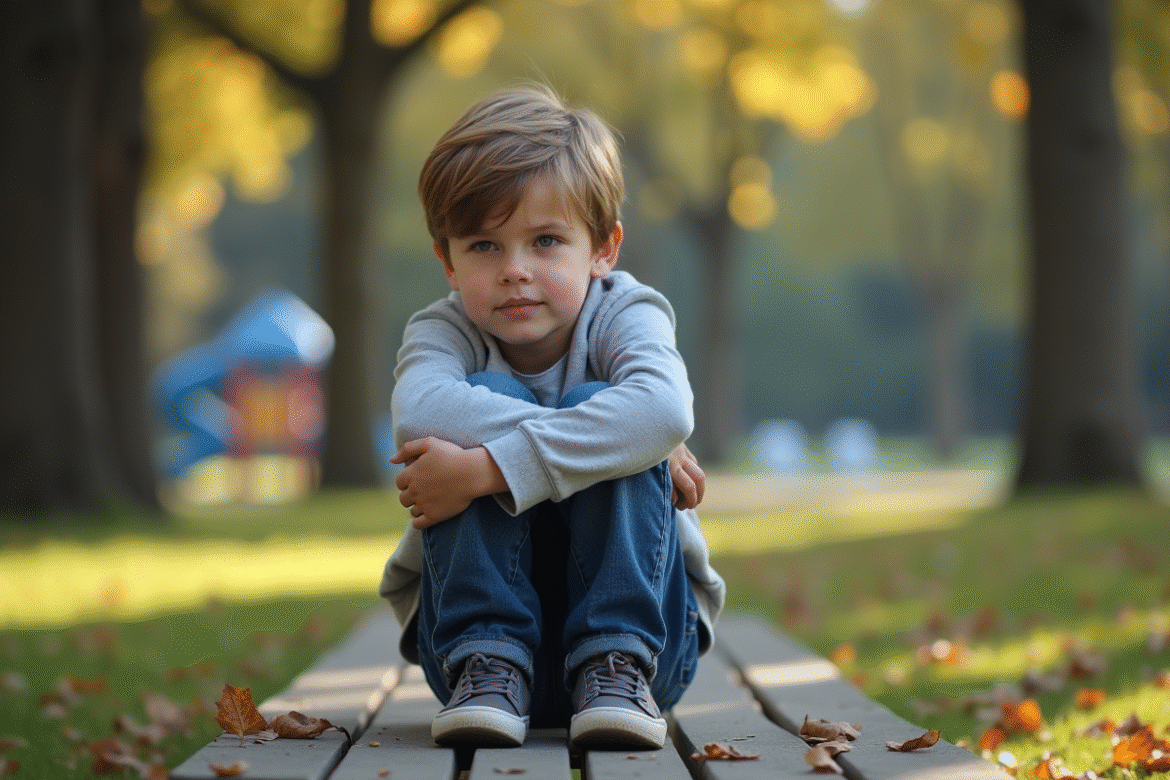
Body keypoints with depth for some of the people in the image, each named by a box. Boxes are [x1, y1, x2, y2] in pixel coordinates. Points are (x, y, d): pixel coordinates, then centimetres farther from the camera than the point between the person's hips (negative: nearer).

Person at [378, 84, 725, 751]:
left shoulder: (627, 315, -10)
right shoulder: (443, 333, -6)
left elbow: (665, 410, -37)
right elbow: (421, 410, -34)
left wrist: (486, 469, -41)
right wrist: (594, 439, -36)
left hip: (637, 616, -1)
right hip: (477, 616, 1)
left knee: (598, 403, -24)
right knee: (491, 395, -22)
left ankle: (615, 671, -26)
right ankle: (487, 671, -26)